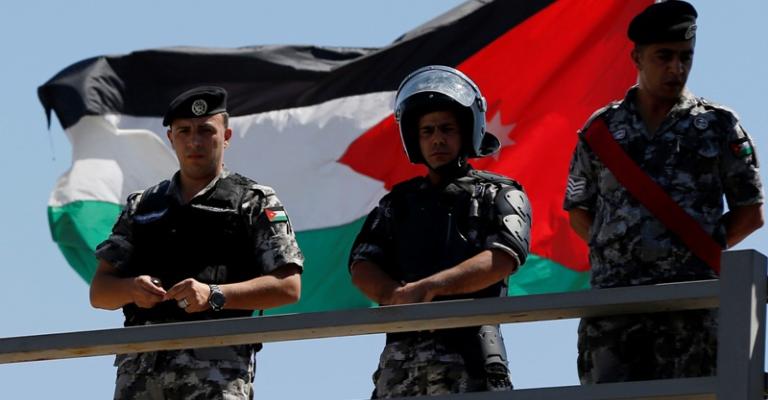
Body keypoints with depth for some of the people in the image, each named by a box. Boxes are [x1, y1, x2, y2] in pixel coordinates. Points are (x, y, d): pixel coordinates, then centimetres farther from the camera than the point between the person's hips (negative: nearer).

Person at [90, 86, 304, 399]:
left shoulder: (255, 203, 12)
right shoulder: (141, 207, 23)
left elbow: (288, 286, 1)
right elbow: (99, 292, 18)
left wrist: (215, 295, -12)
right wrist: (132, 289, -6)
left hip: (216, 364, -4)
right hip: (140, 361, 4)